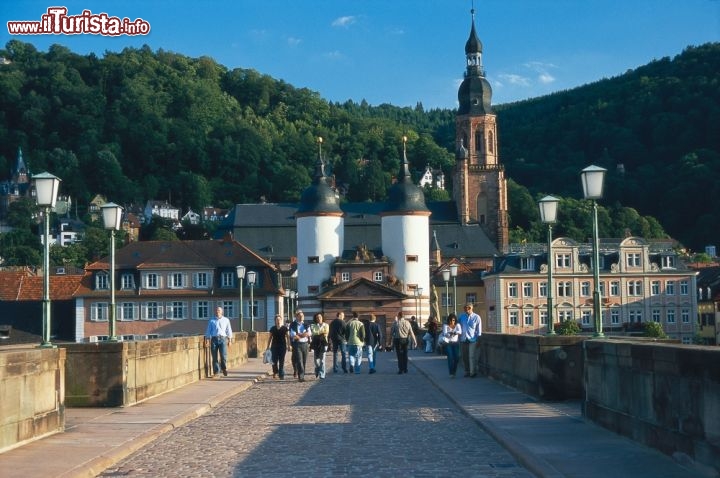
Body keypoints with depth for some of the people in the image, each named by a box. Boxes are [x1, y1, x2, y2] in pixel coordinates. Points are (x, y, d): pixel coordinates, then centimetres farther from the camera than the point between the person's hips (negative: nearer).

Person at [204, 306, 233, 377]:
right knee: (214, 357, -1)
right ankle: (216, 371, 6)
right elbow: (208, 331, 10)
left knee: (223, 355, -10)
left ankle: (224, 368, 13)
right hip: (214, 339, 0)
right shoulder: (211, 321, 12)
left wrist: (229, 340, 7)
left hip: (223, 339, 0)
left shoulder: (226, 320, 14)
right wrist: (206, 341, 1)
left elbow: (229, 330, 13)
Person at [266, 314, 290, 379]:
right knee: (274, 361, -4)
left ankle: (281, 375, 3)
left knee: (281, 361, -1)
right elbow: (270, 338, 11)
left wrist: (288, 345, -5)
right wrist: (268, 346, 8)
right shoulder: (273, 328, 7)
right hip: (274, 346, 1)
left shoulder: (285, 328, 3)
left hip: (282, 346, -1)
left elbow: (288, 337, 3)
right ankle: (275, 372, 21)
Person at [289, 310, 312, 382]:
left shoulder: (306, 325, 13)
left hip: (305, 344, 4)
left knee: (304, 361, 5)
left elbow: (309, 334, -1)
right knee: (299, 361, -12)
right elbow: (293, 336, -10)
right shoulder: (293, 325, 1)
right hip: (297, 344, -4)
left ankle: (301, 376, 14)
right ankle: (301, 377, -16)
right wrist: (303, 335, -4)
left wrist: (299, 335, -12)